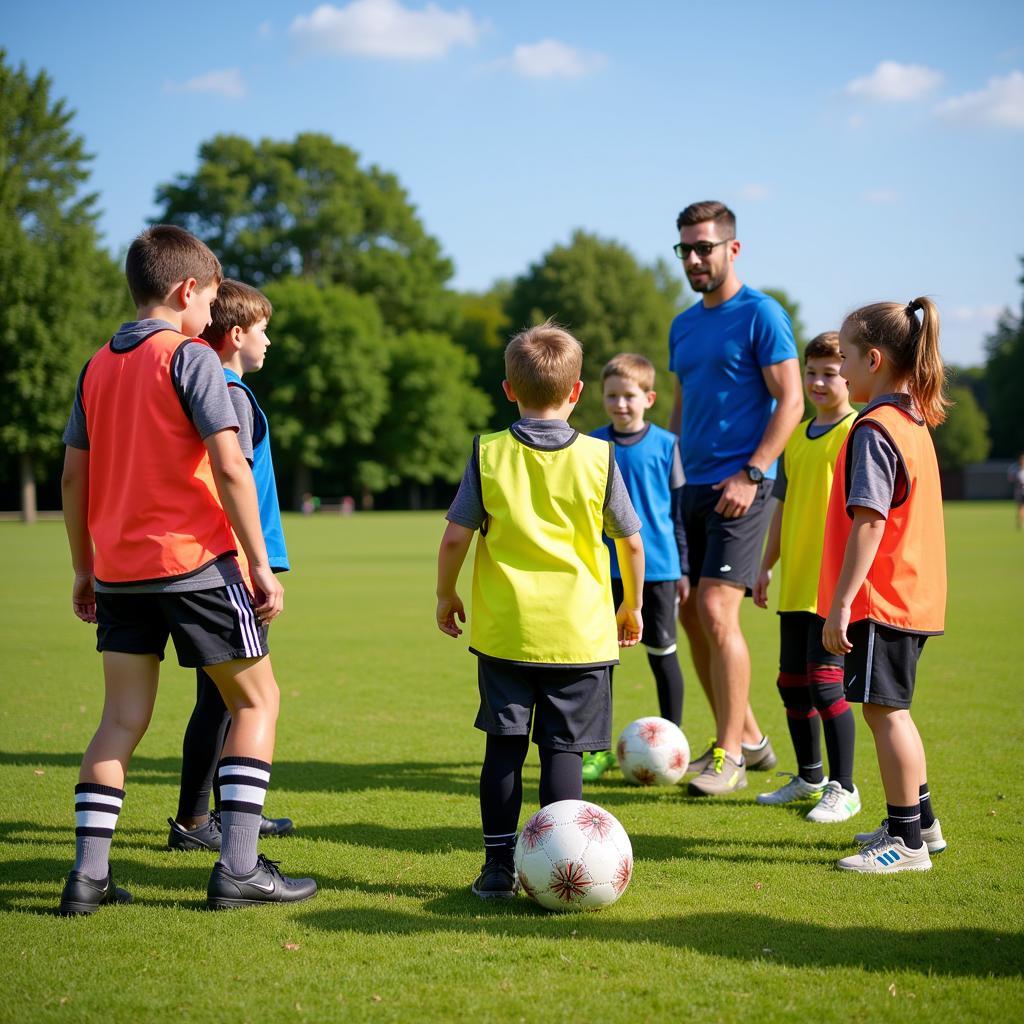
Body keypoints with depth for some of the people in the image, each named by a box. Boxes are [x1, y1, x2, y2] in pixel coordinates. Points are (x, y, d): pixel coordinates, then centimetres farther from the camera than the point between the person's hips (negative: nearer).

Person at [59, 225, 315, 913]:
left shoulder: (97, 366, 11)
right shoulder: (191, 358, -8)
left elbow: (73, 477, 13)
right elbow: (229, 469, -15)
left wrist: (85, 569, 21)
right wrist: (261, 566, -11)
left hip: (119, 571, 6)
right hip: (195, 563, -6)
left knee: (124, 719, 11)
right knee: (257, 700, 6)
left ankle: (88, 873, 5)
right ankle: (238, 869, 2)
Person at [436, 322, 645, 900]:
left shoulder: (488, 455, -3)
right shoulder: (598, 457, -3)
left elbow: (456, 537, -4)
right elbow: (632, 542, 2)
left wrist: (446, 595, 13)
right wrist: (633, 606, 17)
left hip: (504, 630, 1)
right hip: (581, 632, -1)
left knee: (505, 745, 9)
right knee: (563, 748, 2)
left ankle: (500, 866, 14)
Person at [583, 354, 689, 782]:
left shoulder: (666, 445, -2)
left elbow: (679, 509, 3)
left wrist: (683, 568, 2)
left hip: (658, 566, -1)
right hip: (608, 569, 2)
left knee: (662, 652, 6)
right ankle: (598, 748, 13)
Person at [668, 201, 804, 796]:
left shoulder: (761, 315, -7)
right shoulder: (684, 326, 15)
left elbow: (791, 402, -11)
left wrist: (751, 474, -18)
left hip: (739, 486, -8)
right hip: (692, 486, 8)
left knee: (716, 610, -14)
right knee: (691, 615, 9)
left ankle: (730, 758, -4)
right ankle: (747, 737, 23)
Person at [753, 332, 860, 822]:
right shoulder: (796, 437, 13)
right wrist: (767, 565, 18)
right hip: (795, 581, 8)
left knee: (825, 679, -11)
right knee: (792, 681, 13)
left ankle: (843, 788, 1)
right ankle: (809, 777, 28)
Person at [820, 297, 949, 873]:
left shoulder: (874, 429, -17)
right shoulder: (914, 422, 13)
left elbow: (868, 522, -23)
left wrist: (842, 601, -22)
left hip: (880, 599, -10)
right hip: (915, 596, 10)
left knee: (885, 710, -3)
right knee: (890, 709, 19)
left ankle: (907, 841, 3)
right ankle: (919, 822, 30)